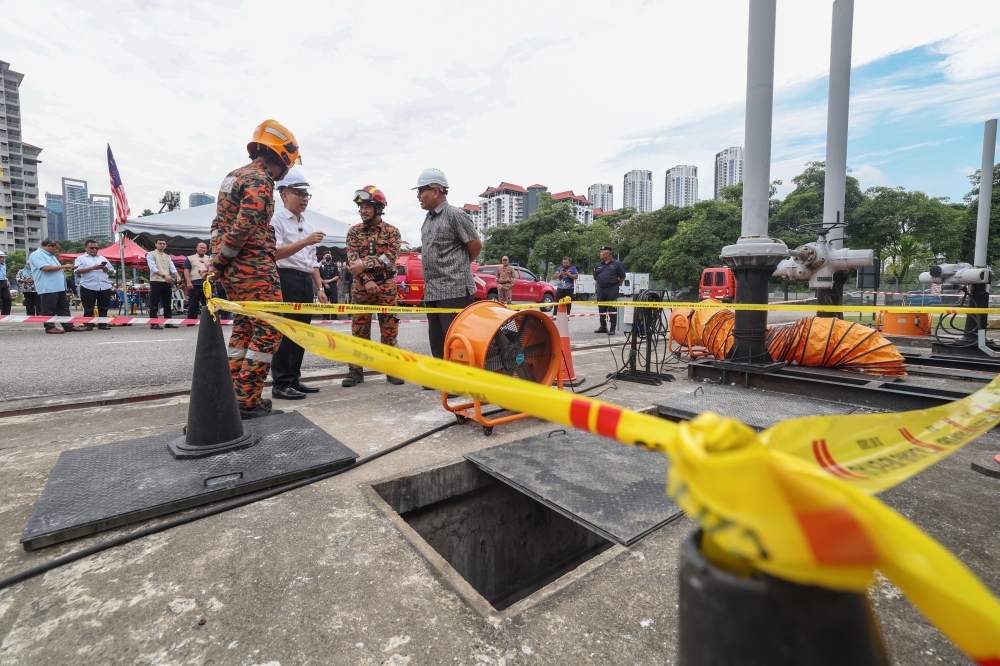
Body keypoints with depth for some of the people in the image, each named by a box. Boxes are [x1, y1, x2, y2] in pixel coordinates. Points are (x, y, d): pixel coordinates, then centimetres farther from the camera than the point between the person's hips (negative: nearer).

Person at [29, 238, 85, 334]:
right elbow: (46, 268, -21)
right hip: (48, 288, -9)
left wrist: (65, 269, 12)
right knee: (49, 310, -2)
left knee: (64, 308, 9)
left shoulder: (51, 255, 21)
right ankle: (50, 327, 4)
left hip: (60, 287, 9)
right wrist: (64, 266, -13)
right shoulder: (37, 255, -8)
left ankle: (68, 326, 11)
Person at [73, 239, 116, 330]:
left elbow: (112, 271, 18)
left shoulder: (103, 258, 20)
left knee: (103, 307, 6)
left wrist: (106, 269, -4)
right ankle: (88, 324, 8)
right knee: (88, 308, 1)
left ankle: (103, 324, 13)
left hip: (105, 287, 3)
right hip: (88, 287, -3)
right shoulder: (81, 258, 8)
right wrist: (92, 268, -15)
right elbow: (77, 271, -7)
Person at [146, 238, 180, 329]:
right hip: (156, 282, -5)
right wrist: (164, 276, -27)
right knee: (154, 303, -2)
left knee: (167, 303, 8)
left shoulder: (168, 256, 18)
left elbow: (172, 267, 5)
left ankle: (168, 322, 14)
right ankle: (153, 323, 1)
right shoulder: (151, 254, 1)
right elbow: (153, 267, -13)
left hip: (167, 282, 6)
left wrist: (177, 275, -15)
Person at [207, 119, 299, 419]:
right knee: (267, 332, -7)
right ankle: (247, 401, -5)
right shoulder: (260, 180, -11)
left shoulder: (234, 175, 20)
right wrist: (218, 263, -11)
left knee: (244, 328, 16)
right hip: (254, 269, -10)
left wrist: (217, 259, 16)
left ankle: (235, 395, 23)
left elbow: (219, 222, 20)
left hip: (233, 270, 10)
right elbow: (244, 227, -21)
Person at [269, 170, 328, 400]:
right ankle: (280, 384, 1)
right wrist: (304, 241, -27)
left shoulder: (307, 226, 21)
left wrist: (319, 288, 14)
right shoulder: (276, 220, -2)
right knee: (285, 332, -6)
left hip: (306, 281, 8)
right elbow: (275, 253, -17)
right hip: (286, 279, -8)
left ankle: (294, 379, 17)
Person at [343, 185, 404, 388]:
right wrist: (367, 279, -17)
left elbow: (389, 258, -11)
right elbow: (352, 260, -4)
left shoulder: (392, 231, 3)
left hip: (386, 288, -1)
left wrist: (365, 264, -20)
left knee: (389, 330, 3)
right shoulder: (354, 231, 7)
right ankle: (355, 370, 11)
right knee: (358, 330, 4)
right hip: (360, 288, 1)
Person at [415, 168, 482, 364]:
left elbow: (476, 245, -5)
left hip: (455, 291, -8)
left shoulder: (455, 215, -7)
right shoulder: (428, 219, 17)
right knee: (437, 341, 13)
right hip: (432, 292, 8)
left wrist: (459, 266, 8)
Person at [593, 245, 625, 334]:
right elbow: (595, 278, 20)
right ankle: (603, 327, 20)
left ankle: (612, 328, 0)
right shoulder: (597, 265, 12)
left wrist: (616, 286, 3)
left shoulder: (616, 264, -1)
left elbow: (622, 277, 2)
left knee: (612, 310, -4)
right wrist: (597, 287, 14)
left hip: (612, 290, -5)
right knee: (601, 309, 10)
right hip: (600, 290, 5)